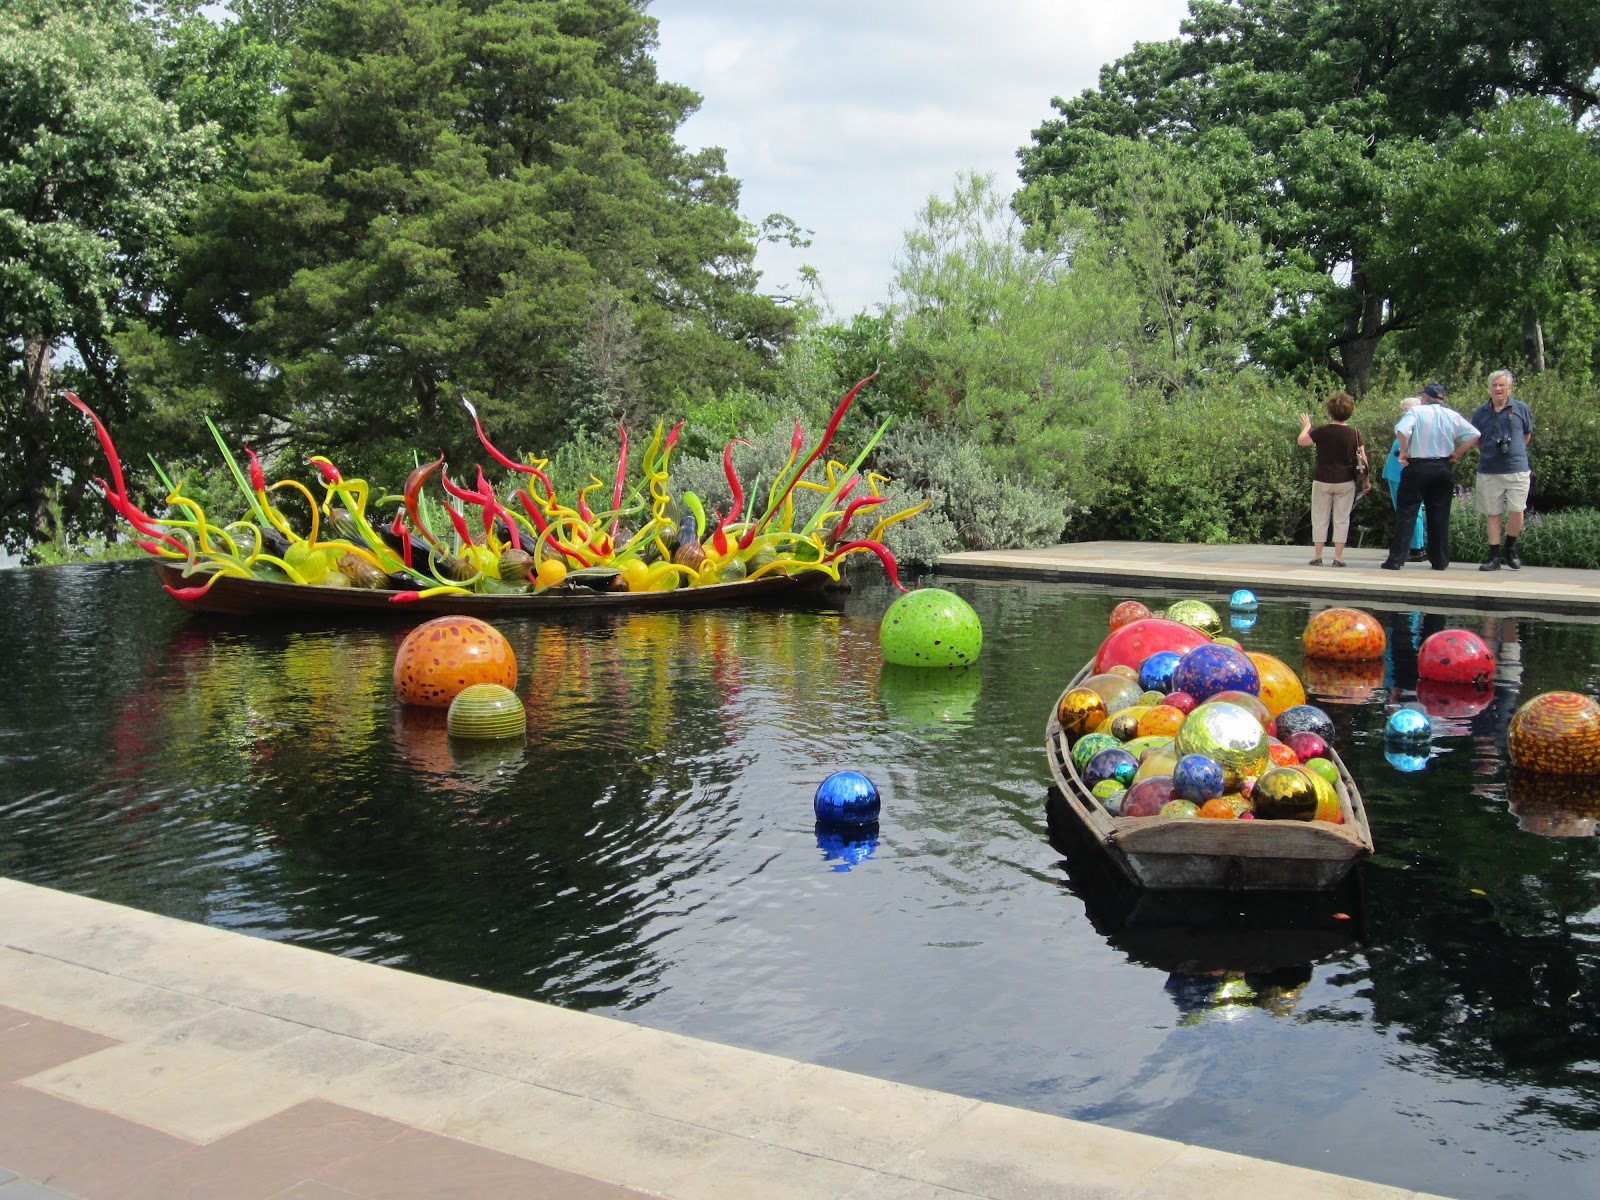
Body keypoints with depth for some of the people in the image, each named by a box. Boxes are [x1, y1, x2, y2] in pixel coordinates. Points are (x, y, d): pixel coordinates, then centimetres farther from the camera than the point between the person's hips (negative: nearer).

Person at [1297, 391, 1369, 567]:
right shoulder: (1354, 434, -6)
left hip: (1322, 481, -1)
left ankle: (1318, 557, 8)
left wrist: (1306, 425, 20)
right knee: (1341, 519, 7)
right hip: (1346, 482, 1)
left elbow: (1301, 441, 3)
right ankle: (1338, 557, 4)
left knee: (1320, 519, 8)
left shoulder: (1322, 431, -11)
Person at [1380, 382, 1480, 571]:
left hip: (1417, 467, -4)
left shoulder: (1417, 411, -6)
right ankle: (1440, 561, 13)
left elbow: (1402, 430, -23)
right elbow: (1474, 435, 0)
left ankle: (1396, 559, -5)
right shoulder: (1452, 415, 6)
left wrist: (1404, 451, -10)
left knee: (1406, 513, -1)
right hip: (1444, 469, 4)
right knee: (1440, 515, 10)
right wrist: (1457, 454, 6)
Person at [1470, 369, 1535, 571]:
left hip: (1517, 469, -1)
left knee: (1516, 511, -6)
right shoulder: (1480, 412, 6)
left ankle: (1511, 549, 18)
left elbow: (1527, 435, 15)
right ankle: (1494, 556, 11)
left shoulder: (1521, 409, 3)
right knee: (1492, 514, 5)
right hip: (1488, 471, 1)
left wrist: (1514, 452, 11)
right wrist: (1487, 454, 8)